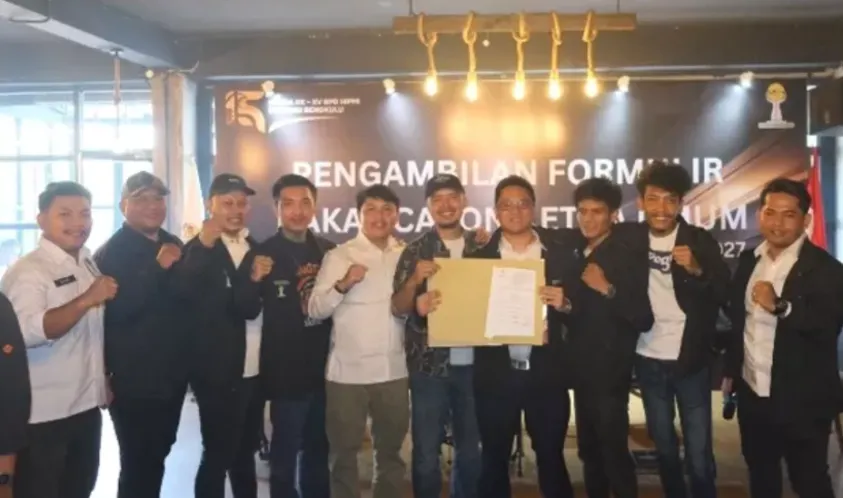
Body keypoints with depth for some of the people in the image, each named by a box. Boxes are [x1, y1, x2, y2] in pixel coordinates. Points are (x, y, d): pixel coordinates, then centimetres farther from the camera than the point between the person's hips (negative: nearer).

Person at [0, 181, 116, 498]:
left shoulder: (89, 264, 9)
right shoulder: (27, 271, -15)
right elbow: (28, 332, -31)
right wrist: (87, 300, -35)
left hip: (86, 405, 8)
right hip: (43, 414, -8)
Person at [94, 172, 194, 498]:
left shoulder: (172, 245, 9)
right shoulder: (111, 252, -10)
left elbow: (189, 295, 8)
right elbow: (117, 310, -22)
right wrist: (157, 267, -27)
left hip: (171, 374, 6)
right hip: (133, 379, -6)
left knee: (157, 455, 17)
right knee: (137, 462, -1)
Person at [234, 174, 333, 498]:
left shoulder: (329, 252, 4)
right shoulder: (263, 253, -7)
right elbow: (248, 310, -12)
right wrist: (255, 280, -28)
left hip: (325, 366, 5)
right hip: (286, 370, -5)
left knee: (319, 448, 20)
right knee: (285, 451, 4)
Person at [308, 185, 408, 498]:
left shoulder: (406, 256, 6)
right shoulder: (339, 256, -3)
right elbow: (315, 310, -9)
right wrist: (342, 285, -24)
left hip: (394, 371, 3)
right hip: (348, 372, -3)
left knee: (390, 452, 17)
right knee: (344, 454, 8)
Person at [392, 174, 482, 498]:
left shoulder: (482, 247, 5)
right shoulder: (415, 251, -1)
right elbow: (399, 309, -4)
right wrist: (414, 280, -22)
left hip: (472, 363, 2)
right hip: (429, 365, -2)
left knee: (470, 450, 16)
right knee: (426, 453, 3)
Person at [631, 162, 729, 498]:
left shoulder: (700, 241, -8)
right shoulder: (631, 240, -1)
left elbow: (724, 295, -12)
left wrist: (697, 270, -28)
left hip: (690, 360, -3)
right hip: (648, 360, 3)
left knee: (699, 450, 0)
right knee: (663, 444, 17)